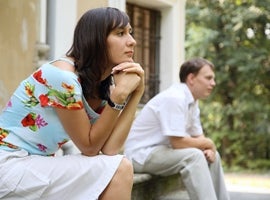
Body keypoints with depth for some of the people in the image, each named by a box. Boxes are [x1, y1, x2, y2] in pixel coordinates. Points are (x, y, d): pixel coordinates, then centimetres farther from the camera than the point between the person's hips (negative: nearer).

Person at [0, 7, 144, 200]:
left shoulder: (104, 85, 6)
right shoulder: (63, 76, -19)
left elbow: (109, 149, -8)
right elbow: (89, 147, -14)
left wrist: (137, 93, -10)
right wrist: (119, 95, -19)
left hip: (35, 163, 9)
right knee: (120, 169, -15)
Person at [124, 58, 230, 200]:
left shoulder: (192, 101, 7)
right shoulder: (175, 98, -22)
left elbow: (198, 137, 13)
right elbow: (178, 142, -27)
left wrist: (209, 149, -10)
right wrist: (208, 143, -11)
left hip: (162, 150, 10)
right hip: (141, 154, -10)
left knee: (212, 156, 9)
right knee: (193, 156, -28)